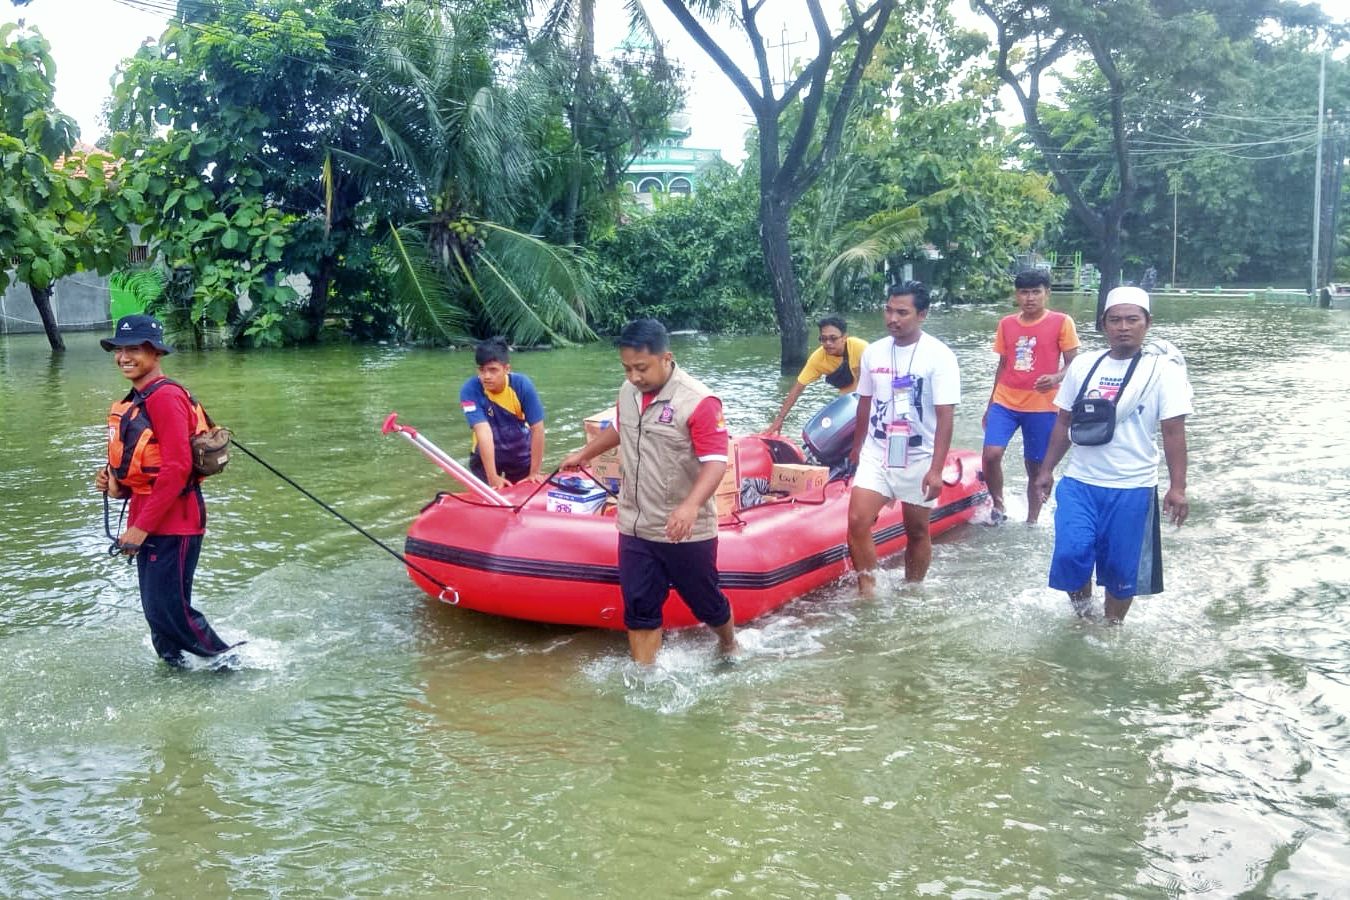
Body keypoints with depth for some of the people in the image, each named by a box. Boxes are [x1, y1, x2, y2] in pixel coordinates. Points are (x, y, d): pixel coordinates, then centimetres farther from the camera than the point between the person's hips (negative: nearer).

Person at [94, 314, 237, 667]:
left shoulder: (165, 396, -16)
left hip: (173, 522, -9)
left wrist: (142, 525, -21)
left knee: (171, 610, -6)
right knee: (156, 611, 14)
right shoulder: (135, 401, 14)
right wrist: (116, 483, 2)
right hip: (147, 522, 9)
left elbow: (177, 468, -22)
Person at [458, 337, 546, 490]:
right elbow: (483, 432, -35)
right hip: (486, 455, -1)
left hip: (521, 453, 1)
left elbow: (537, 428, -22)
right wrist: (493, 476, -39)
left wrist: (534, 473, -21)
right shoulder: (470, 391, -27)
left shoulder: (522, 385, -24)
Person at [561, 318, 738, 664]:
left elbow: (716, 462, -24)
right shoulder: (628, 392, 2)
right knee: (639, 609, 6)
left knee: (706, 603, 14)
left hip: (685, 532, -5)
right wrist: (584, 454, 35)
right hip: (635, 528, 5)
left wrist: (691, 505, -39)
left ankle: (729, 649, 43)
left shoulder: (698, 401, -20)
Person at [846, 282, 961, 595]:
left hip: (919, 461, -3)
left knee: (917, 531, 10)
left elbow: (945, 417, -16)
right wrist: (857, 447, 20)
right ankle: (868, 592, -3)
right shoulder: (873, 352, 1)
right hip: (876, 455, 3)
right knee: (857, 521, -13)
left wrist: (936, 470, -21)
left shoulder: (939, 356, -12)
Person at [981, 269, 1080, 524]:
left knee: (1036, 467, 6)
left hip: (1041, 407, -2)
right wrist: (990, 405, 20)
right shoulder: (1006, 324, 8)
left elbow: (1073, 365, -3)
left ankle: (1031, 522, 21)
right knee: (991, 454, -16)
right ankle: (998, 505, 7)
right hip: (1005, 403, 3)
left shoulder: (1061, 322, -4)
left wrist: (1056, 378, -26)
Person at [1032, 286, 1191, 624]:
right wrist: (1046, 470, 12)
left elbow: (1174, 432, -8)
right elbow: (1064, 422, 13)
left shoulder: (1163, 369, -5)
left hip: (1132, 489, -2)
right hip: (1078, 482, 2)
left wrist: (1177, 487, -14)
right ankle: (1081, 606, 17)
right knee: (1071, 554, -12)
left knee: (1121, 570, 6)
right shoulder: (1083, 365, 6)